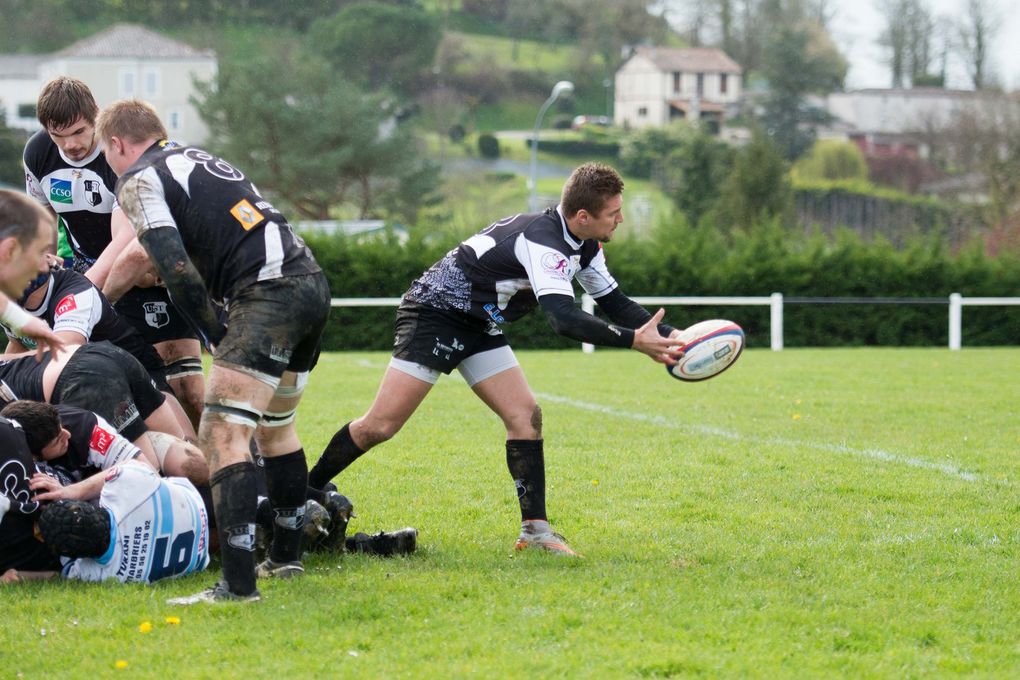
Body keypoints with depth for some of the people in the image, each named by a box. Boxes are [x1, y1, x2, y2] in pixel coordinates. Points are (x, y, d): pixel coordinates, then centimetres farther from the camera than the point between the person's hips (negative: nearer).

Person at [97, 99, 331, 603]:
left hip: (268, 293, -9)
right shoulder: (200, 159, 29)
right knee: (274, 428, 26)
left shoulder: (138, 179, 1)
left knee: (223, 436, -14)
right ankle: (286, 556, 35)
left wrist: (213, 332, -3)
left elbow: (175, 267, -11)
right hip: (311, 282, 9)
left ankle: (238, 584, -24)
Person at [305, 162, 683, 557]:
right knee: (381, 425, -11)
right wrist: (634, 341, -43)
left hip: (480, 328, 9)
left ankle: (534, 529, -4)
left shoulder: (584, 245, 0)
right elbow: (563, 319, -42)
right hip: (434, 312, -9)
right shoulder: (543, 240, -31)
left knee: (525, 415, -6)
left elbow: (614, 303, 10)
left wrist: (667, 334, -4)